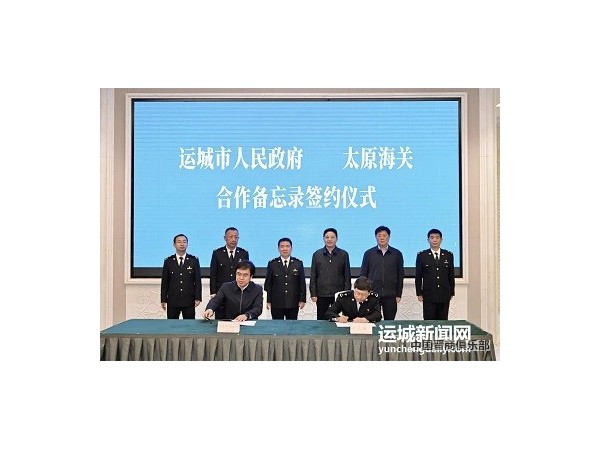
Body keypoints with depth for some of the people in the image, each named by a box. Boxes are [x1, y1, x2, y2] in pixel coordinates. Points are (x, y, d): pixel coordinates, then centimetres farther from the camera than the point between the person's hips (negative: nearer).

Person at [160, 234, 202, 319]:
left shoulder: (194, 260, 4)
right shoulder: (168, 261, 5)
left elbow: (198, 280, 3)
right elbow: (164, 281, 6)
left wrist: (198, 298, -3)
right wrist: (163, 299, 2)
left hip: (189, 300, 0)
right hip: (172, 300, 1)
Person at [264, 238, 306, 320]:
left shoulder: (298, 263, 6)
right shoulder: (272, 264, 3)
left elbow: (302, 283, 6)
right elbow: (268, 284, 4)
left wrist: (302, 300, 1)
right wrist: (268, 301, -1)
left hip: (293, 303, 1)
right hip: (276, 304, -1)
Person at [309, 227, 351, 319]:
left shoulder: (343, 254, 3)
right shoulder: (317, 254, 5)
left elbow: (347, 276, 4)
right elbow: (313, 276, 6)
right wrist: (313, 294, -1)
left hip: (338, 294, -1)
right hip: (321, 294, 1)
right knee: (321, 320, 6)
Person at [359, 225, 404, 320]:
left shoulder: (397, 254, 6)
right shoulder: (369, 253, 6)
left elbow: (400, 275, 7)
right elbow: (363, 274, 7)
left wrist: (399, 294, 3)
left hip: (390, 295, 0)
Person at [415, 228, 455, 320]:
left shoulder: (448, 255, 8)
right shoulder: (422, 256, 2)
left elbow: (451, 275, 11)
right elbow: (418, 276, 3)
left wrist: (451, 292, 9)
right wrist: (419, 293, -1)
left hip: (444, 296, 2)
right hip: (429, 296, -2)